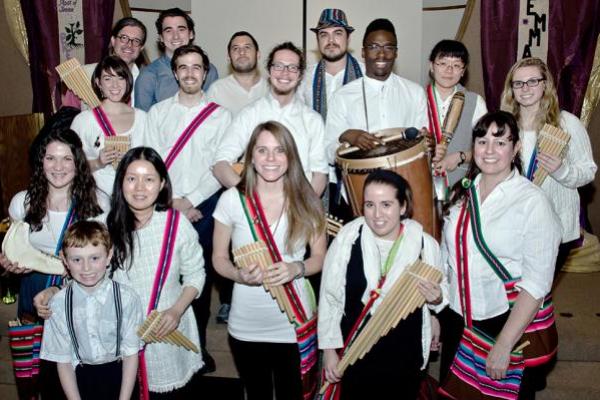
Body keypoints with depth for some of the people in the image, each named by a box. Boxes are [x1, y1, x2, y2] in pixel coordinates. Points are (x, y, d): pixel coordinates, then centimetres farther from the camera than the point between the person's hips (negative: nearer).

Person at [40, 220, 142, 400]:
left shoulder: (126, 298, -18)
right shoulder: (58, 304, -14)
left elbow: (131, 353, -10)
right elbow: (63, 361, -6)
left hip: (119, 376, -1)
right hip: (82, 379, 1)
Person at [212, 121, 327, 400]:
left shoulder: (306, 201, -5)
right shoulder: (231, 200, -6)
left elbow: (320, 257, 3)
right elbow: (219, 258, 1)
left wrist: (297, 268, -18)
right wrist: (239, 275, -20)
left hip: (295, 324, 0)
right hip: (246, 326, 1)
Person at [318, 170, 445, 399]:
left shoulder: (425, 244, -8)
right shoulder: (348, 238, -14)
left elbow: (438, 295, 10)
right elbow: (329, 297, -6)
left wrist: (436, 299, -12)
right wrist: (329, 349, -4)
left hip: (406, 357, 2)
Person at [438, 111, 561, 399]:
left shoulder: (533, 201, -15)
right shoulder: (463, 193, 2)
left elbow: (537, 282, -18)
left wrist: (503, 345, -20)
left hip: (510, 322, -5)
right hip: (456, 320, 5)